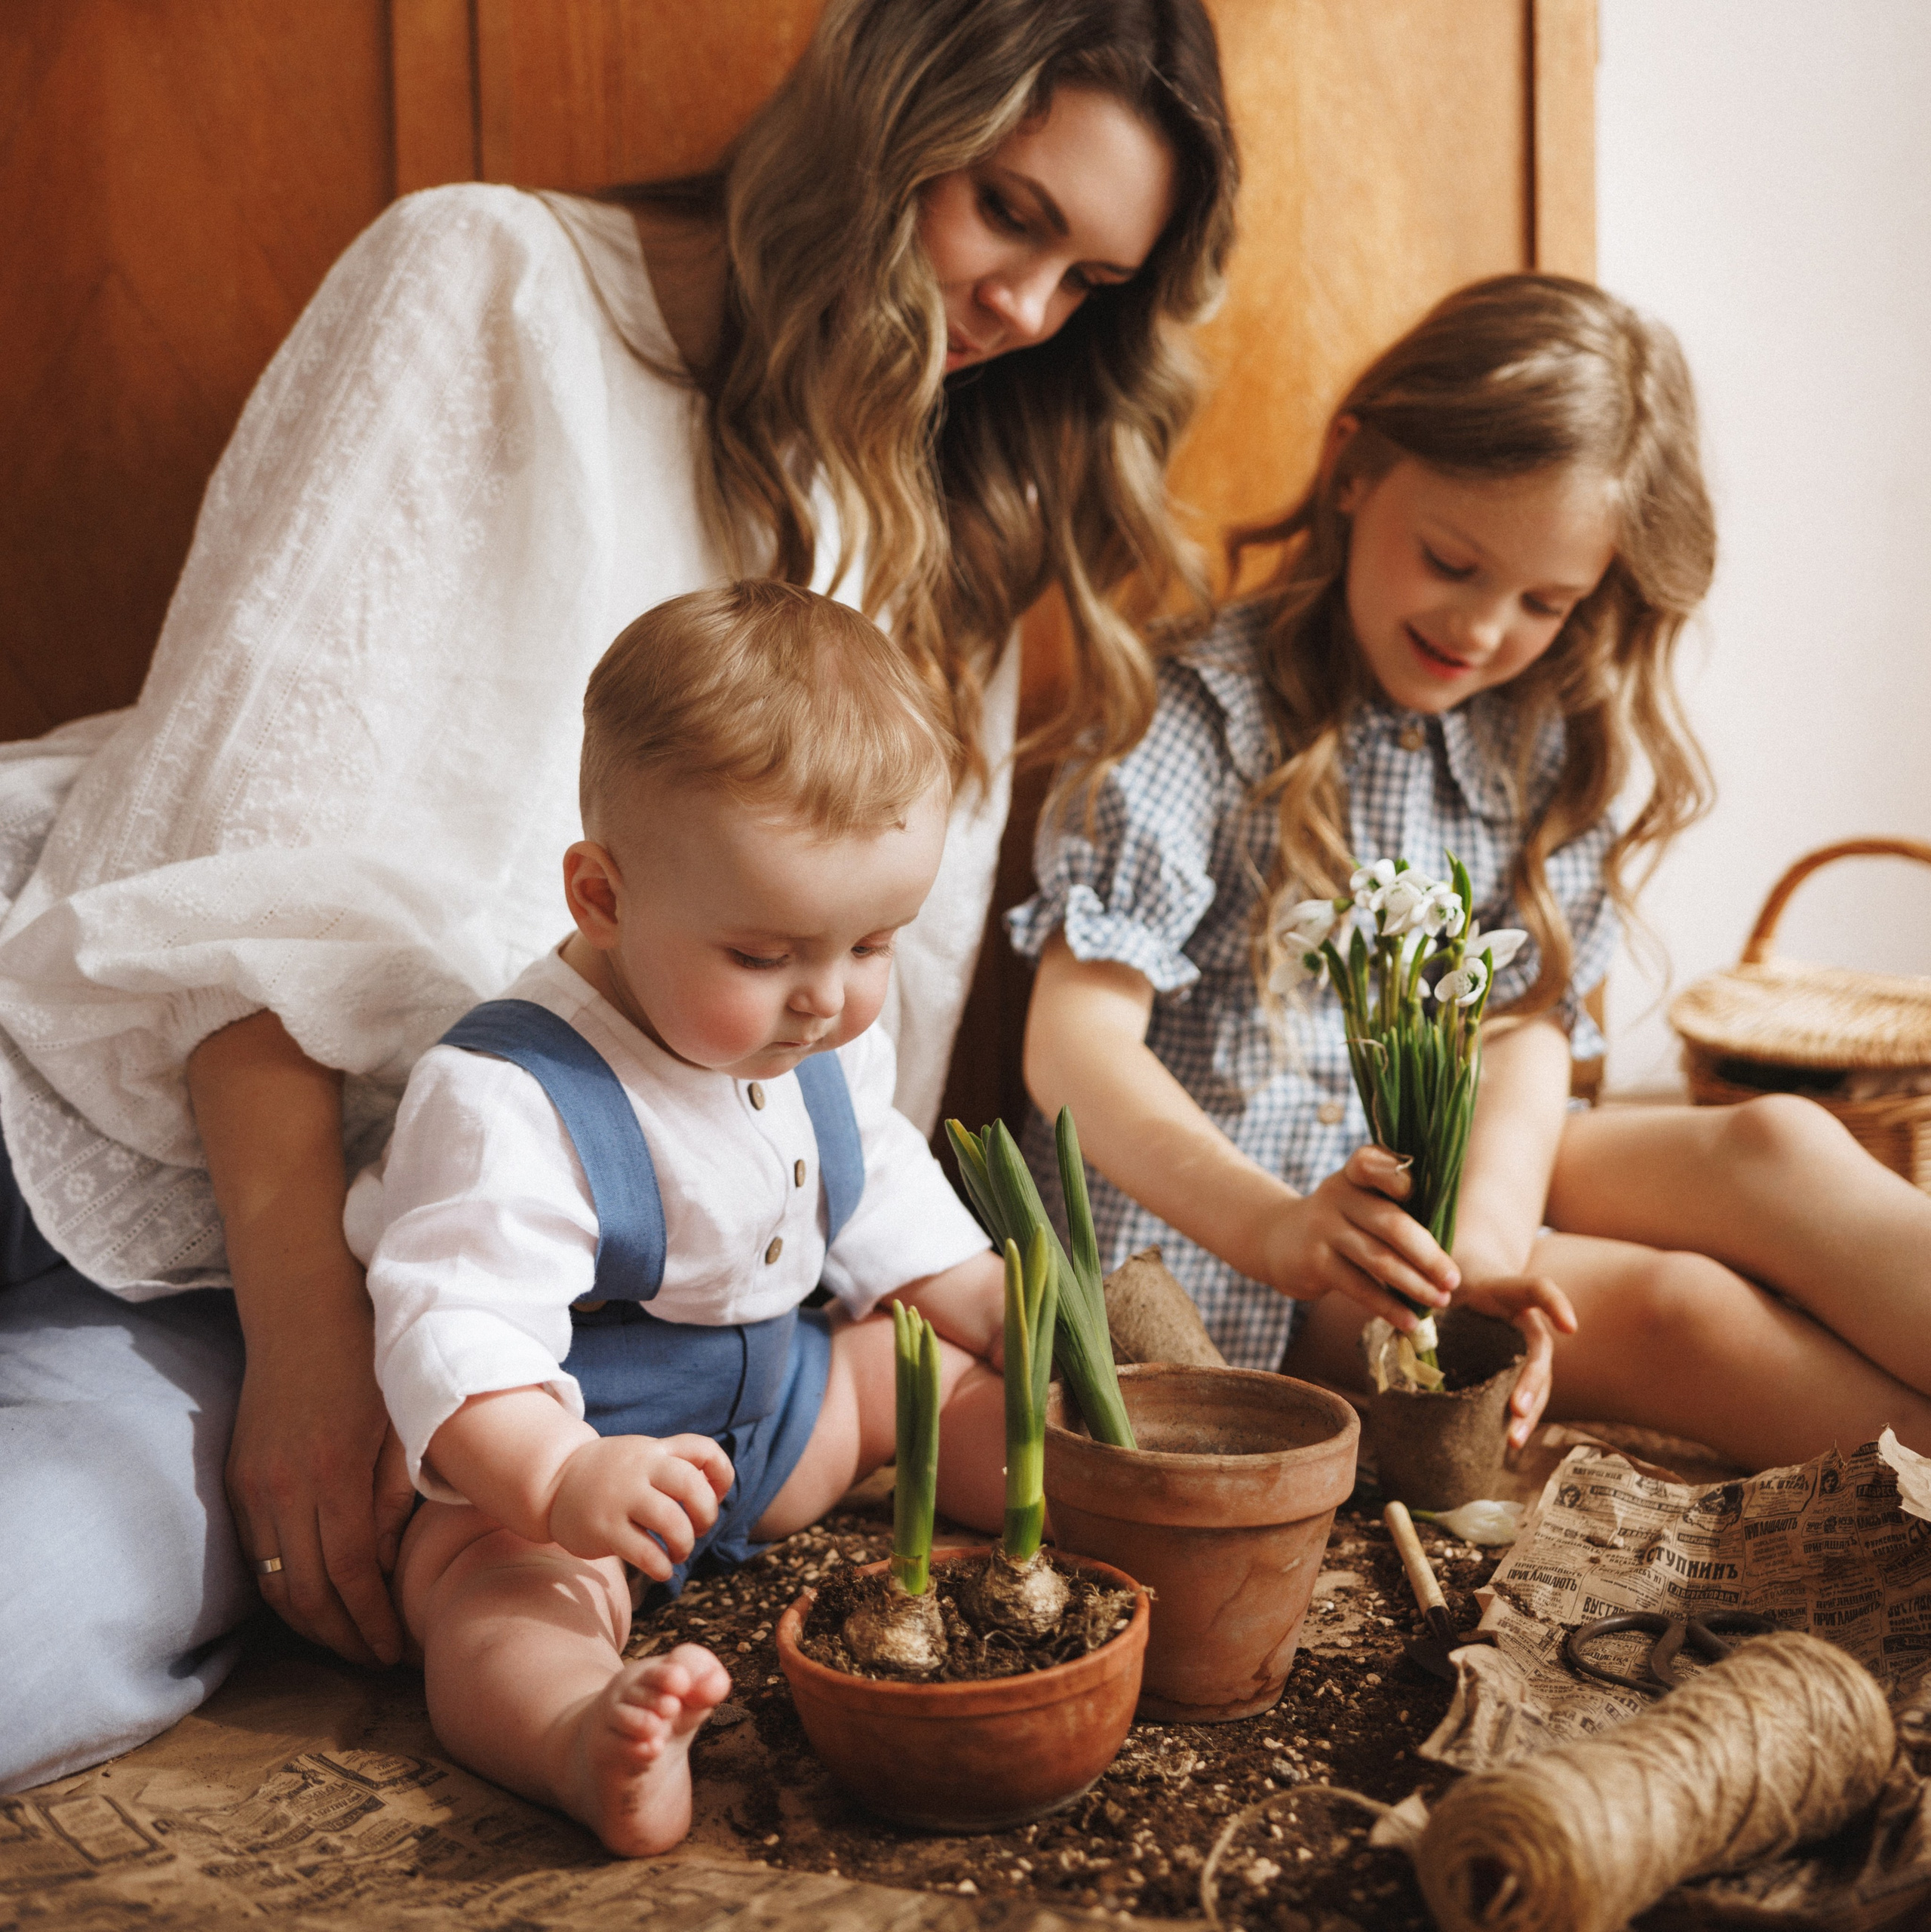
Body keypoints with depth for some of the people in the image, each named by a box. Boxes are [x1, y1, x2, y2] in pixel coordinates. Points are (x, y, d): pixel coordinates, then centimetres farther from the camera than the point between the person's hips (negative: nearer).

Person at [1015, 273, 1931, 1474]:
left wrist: (1487, 1238, -22)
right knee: (1667, 1307, -24)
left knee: (1774, 1149, -18)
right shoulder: (1204, 714, -11)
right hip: (1223, 1209, -5)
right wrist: (1276, 1227, -37)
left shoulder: (1547, 741, 7)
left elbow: (1530, 1027, -1)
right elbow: (1075, 1038, -20)